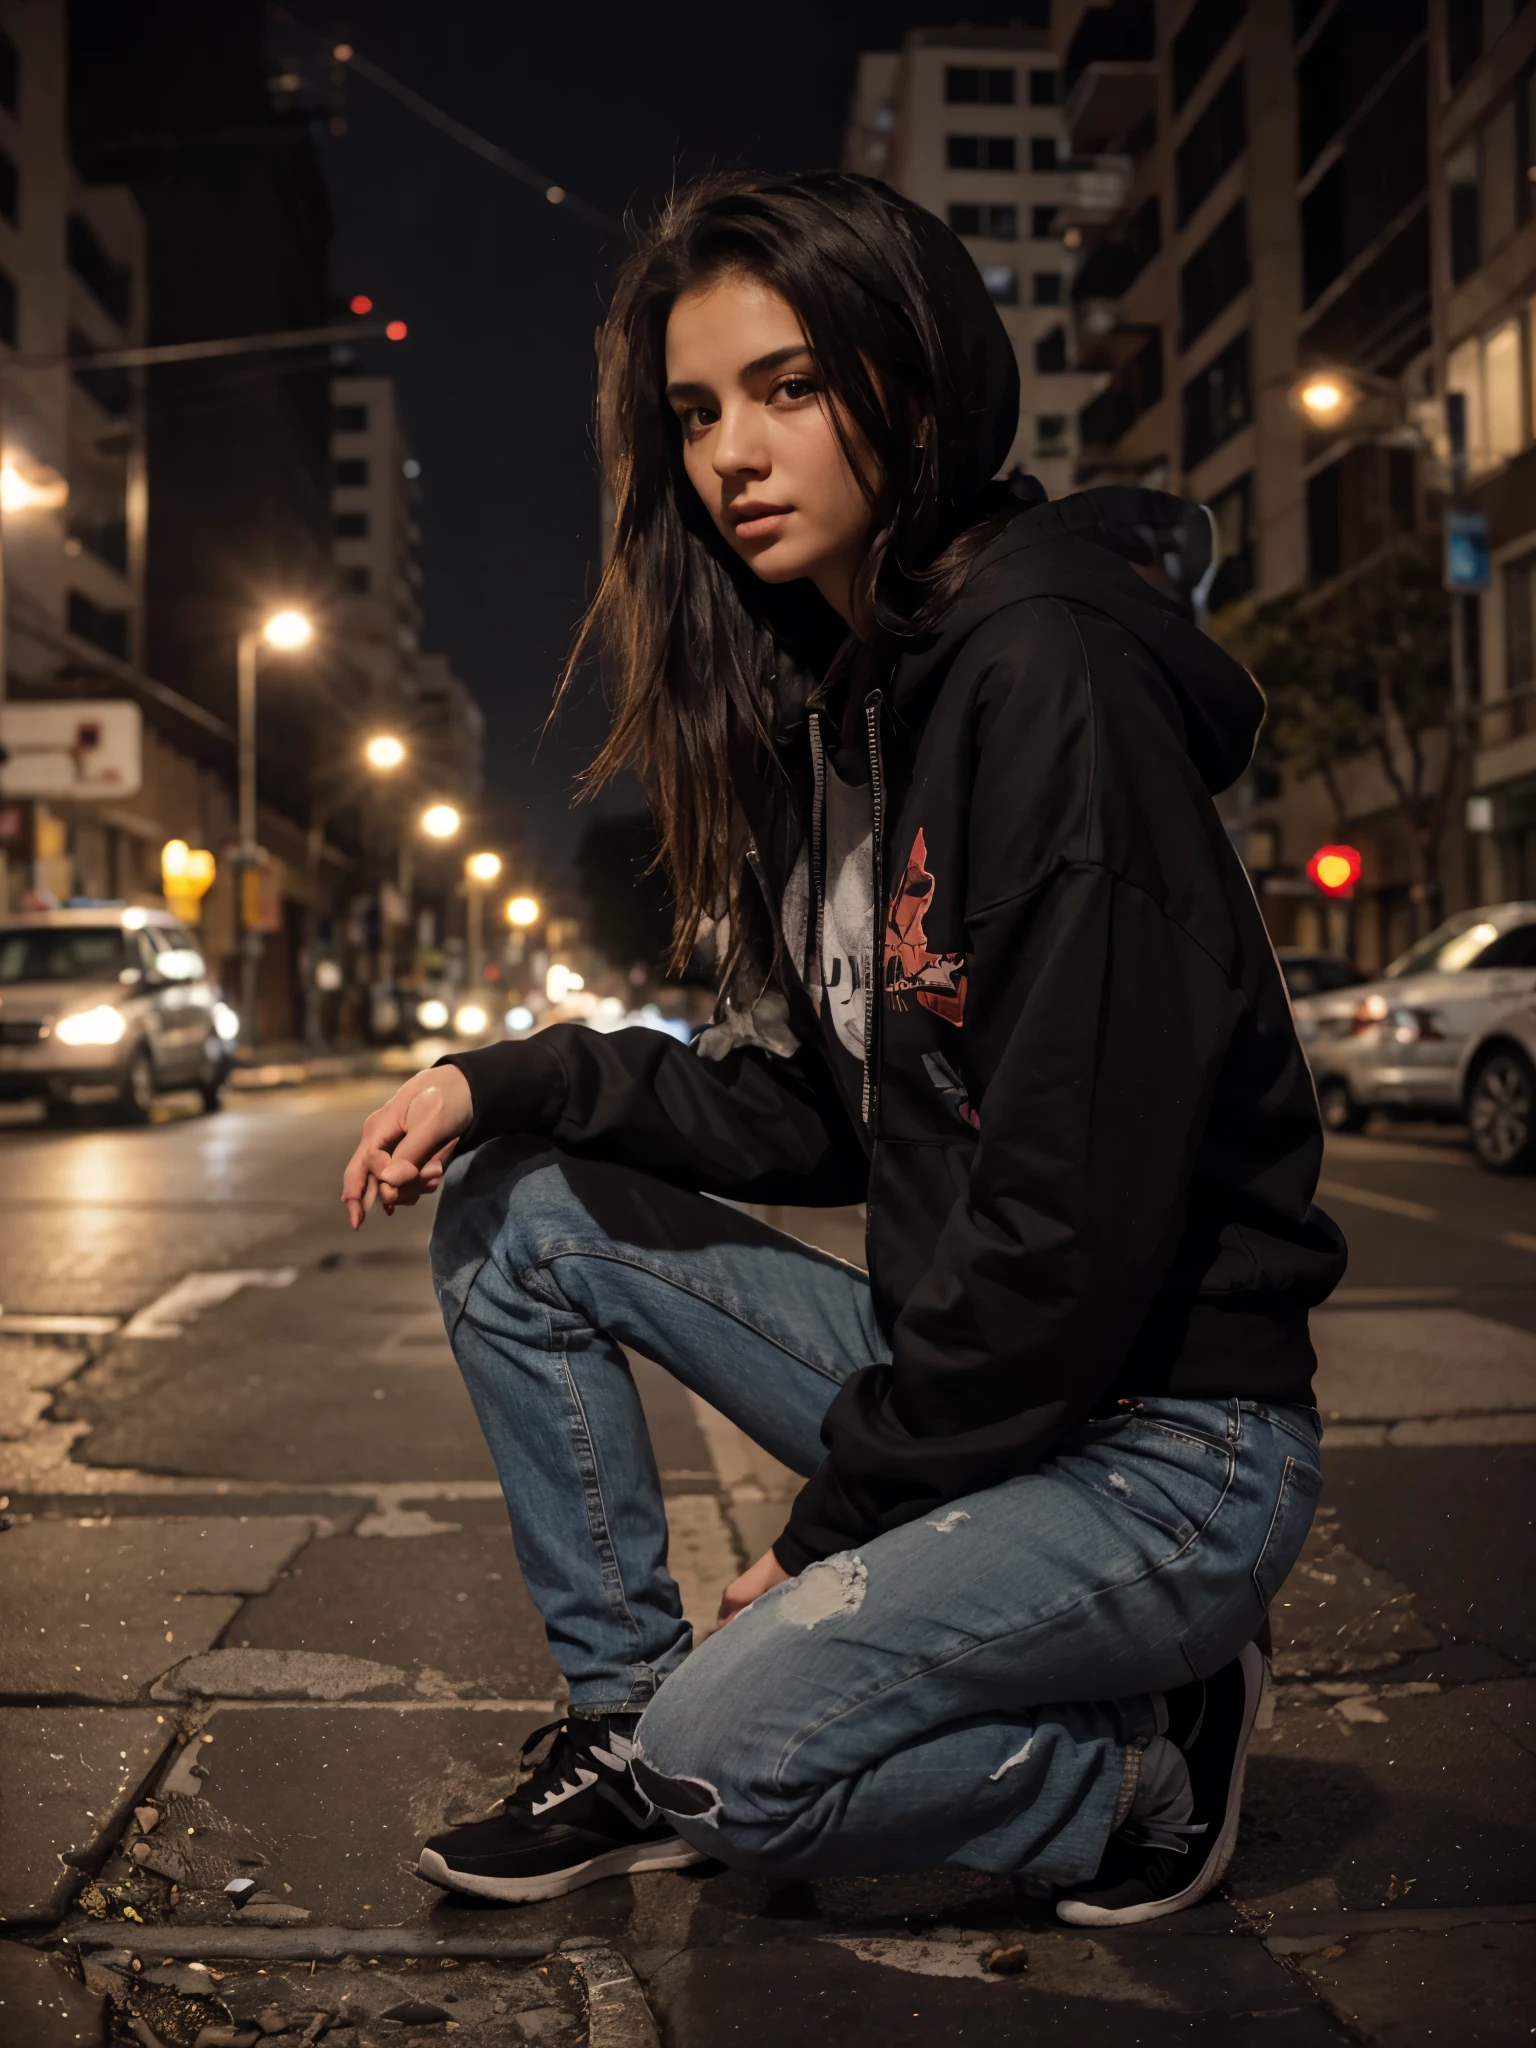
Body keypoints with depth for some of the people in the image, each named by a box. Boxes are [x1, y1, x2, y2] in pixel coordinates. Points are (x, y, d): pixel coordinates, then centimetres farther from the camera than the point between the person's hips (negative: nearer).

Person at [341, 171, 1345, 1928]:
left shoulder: (1049, 678, -20)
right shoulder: (831, 703, 8)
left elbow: (1074, 1212, -23)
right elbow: (810, 1120, 10)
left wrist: (834, 1529, -13)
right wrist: (508, 1080, -1)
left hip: (1166, 1434, -8)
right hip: (959, 1365, 9)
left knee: (732, 1752, -23)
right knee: (511, 1210, 5)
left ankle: (1143, 1763, 4)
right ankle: (627, 1715, 12)